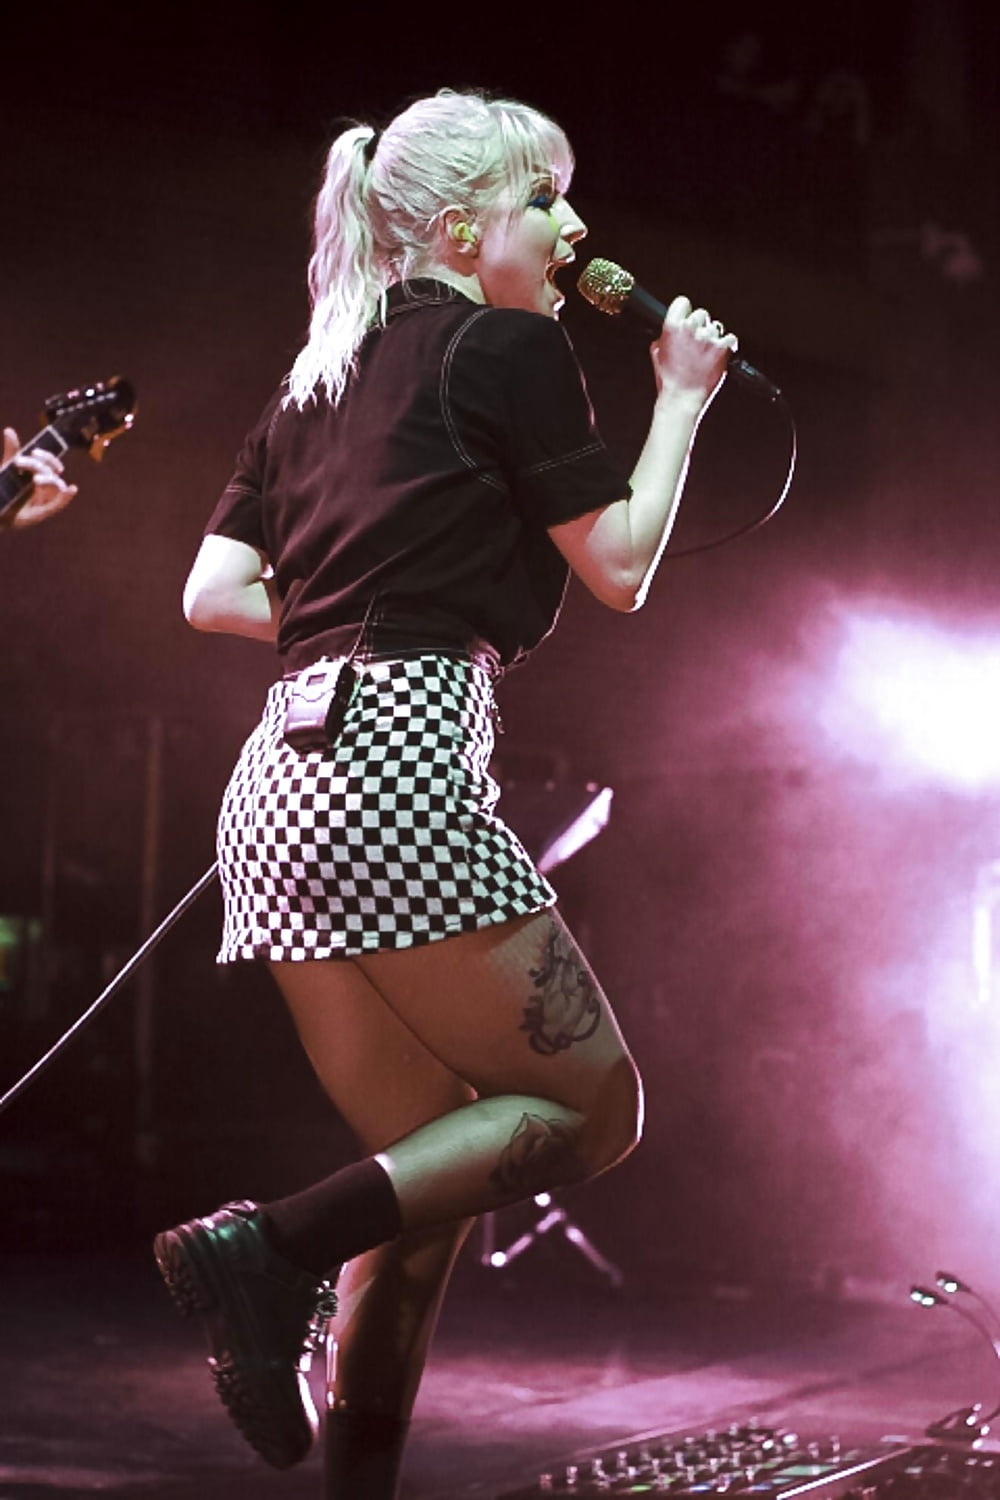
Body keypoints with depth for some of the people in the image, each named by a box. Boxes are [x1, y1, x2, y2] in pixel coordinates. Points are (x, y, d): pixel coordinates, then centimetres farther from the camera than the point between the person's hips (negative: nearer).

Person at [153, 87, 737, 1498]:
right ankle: (274, 1247, -15)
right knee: (594, 1107, 2)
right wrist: (681, 399, 17)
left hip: (281, 778, 8)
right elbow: (620, 570, 5)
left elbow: (212, 593, 15)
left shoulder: (319, 379, 22)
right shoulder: (512, 348, 1)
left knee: (435, 1173, 14)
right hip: (399, 761, -8)